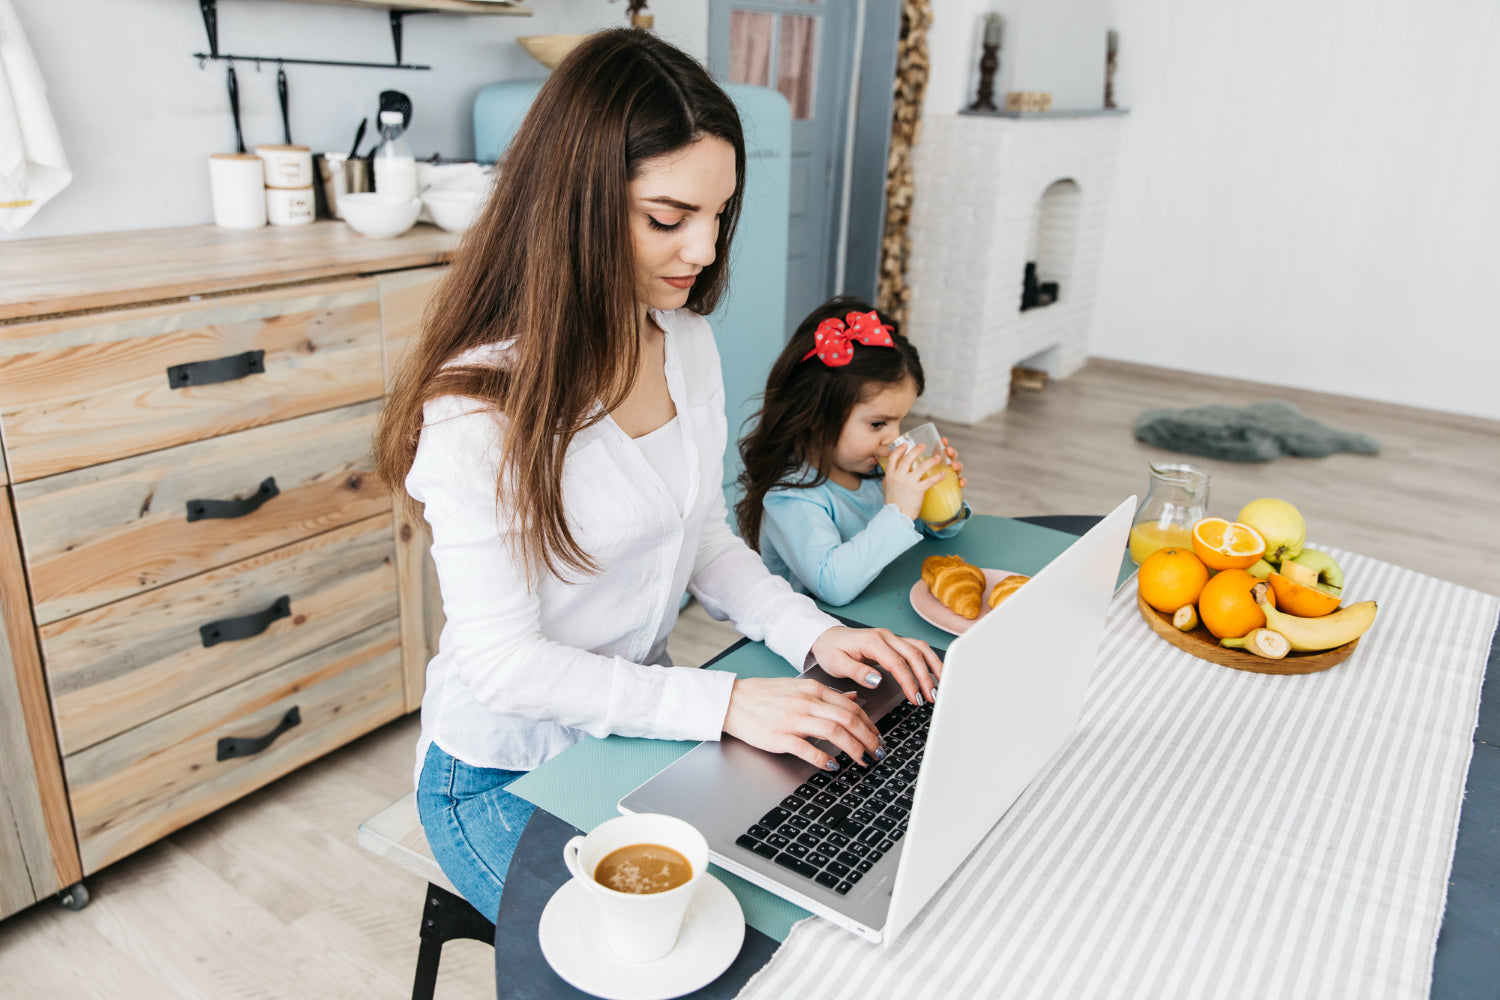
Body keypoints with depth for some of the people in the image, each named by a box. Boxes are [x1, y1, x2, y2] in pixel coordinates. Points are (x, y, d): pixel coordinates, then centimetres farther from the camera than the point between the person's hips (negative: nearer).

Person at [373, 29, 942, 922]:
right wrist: (725, 702, -29)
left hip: (640, 725, 6)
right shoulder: (479, 405, -25)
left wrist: (814, 634, -11)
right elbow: (501, 662, -22)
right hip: (508, 777, -6)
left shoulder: (689, 343, -2)